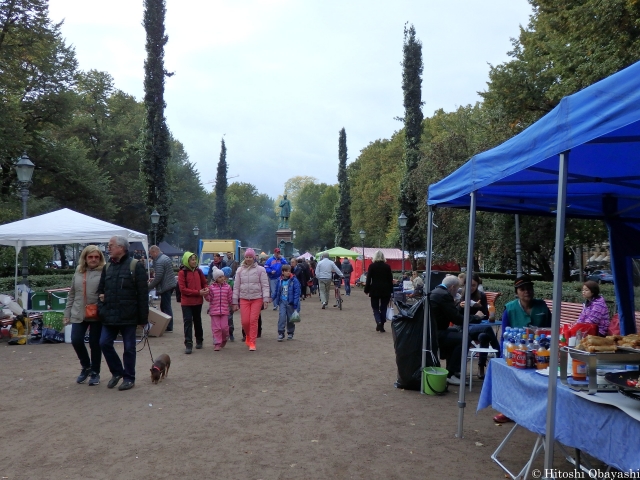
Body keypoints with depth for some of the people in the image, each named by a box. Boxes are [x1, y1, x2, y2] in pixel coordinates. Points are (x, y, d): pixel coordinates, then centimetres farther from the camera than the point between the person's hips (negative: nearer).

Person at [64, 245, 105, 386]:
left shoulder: (103, 273, -6)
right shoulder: (78, 273, 10)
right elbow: (72, 294, 15)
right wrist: (67, 313, 13)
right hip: (79, 314, 4)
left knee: (95, 343, 4)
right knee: (76, 340, -3)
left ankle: (95, 372, 22)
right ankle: (86, 366, 23)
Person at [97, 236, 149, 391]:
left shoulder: (135, 266, -7)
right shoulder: (107, 267, 11)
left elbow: (143, 294, -9)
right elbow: (101, 289, 21)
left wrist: (143, 317, -12)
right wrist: (101, 308, 3)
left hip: (128, 316, -5)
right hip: (109, 316, 5)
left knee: (129, 348, 5)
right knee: (104, 343, 2)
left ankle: (129, 378, 19)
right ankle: (117, 372, 23)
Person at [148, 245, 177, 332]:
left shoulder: (159, 262, -18)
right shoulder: (166, 257, 14)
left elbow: (158, 277, -20)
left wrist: (149, 287, -9)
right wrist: (153, 279, 20)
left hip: (165, 287, -10)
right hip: (171, 284, 10)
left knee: (166, 307, -4)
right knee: (165, 306, 15)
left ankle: (168, 327, 1)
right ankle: (168, 326, 20)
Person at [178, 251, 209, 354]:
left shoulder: (199, 271, 4)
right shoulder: (182, 273, -9)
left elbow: (204, 283, 15)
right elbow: (183, 289, -15)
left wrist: (206, 289, -9)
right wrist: (198, 292, -20)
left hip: (198, 302, 4)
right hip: (186, 302, -4)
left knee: (197, 321, 16)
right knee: (188, 322, -5)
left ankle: (199, 340, 31)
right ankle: (188, 344, -2)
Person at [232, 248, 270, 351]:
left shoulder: (260, 269, -1)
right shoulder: (240, 270, 7)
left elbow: (265, 285, -3)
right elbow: (236, 287, 9)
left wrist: (266, 299, -12)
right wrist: (235, 302, 8)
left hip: (257, 299, -2)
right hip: (244, 299, 2)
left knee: (253, 321, -5)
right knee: (245, 321, -1)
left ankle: (252, 343, 7)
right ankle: (248, 336, 29)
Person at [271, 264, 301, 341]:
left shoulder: (294, 280, -8)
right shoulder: (280, 280, 2)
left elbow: (297, 293, -10)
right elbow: (276, 290, 16)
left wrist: (296, 304, -14)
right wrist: (272, 297, 17)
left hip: (290, 302, -2)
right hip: (282, 301, 2)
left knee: (290, 318, 8)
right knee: (281, 317, -10)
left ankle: (290, 333, 23)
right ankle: (281, 333, -4)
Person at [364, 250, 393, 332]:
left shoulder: (372, 266, -2)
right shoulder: (387, 266, 2)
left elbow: (368, 279, -4)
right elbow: (390, 279, 3)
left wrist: (366, 290, 1)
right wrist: (391, 291, 8)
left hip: (375, 289, -1)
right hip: (385, 290, 1)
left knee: (375, 308, 7)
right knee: (383, 308, 9)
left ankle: (378, 322, -16)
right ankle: (381, 326, 8)